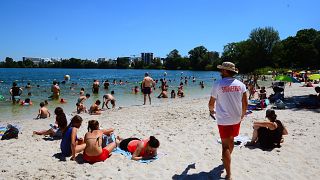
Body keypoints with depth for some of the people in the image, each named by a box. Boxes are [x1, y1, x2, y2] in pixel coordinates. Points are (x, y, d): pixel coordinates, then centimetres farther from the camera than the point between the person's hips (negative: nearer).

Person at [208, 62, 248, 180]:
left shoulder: (218, 84, -12)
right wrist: (242, 114, 19)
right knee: (230, 140, 25)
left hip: (223, 119, -5)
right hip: (236, 118, 5)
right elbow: (245, 103, 2)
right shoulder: (240, 84, -1)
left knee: (225, 146, 0)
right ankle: (227, 159, 49)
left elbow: (211, 103, -6)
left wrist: (211, 110, 16)